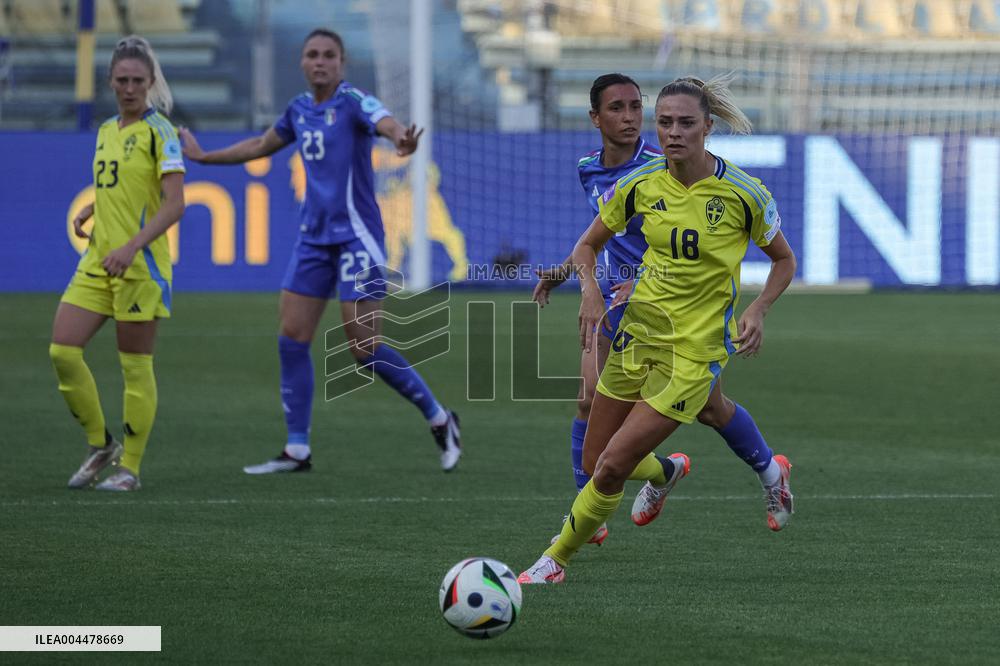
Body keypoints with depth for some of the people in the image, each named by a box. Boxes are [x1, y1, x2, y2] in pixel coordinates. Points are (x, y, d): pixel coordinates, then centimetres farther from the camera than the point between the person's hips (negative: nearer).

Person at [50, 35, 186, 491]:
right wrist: (86, 212, 9)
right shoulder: (106, 130, 13)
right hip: (97, 262, 7)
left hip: (141, 265, -7)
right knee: (63, 352, -2)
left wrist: (132, 247, -26)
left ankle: (130, 467, 9)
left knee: (135, 367, -1)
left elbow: (174, 204, -16)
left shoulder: (158, 131, -9)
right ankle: (100, 445, 14)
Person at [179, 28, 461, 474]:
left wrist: (403, 141, -58)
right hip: (314, 237, 7)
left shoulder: (354, 102, -11)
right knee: (292, 340, 2)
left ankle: (439, 419, 9)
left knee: (366, 350, -9)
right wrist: (203, 156, 37)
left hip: (357, 237, -7)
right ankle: (297, 450, 8)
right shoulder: (299, 110, 10)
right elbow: (261, 146, 30)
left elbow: (388, 124, -34)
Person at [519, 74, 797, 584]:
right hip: (639, 330, 5)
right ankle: (667, 470, 45)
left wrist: (757, 311, -14)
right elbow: (588, 244, 9)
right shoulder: (640, 185, -5)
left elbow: (784, 260, 2)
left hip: (695, 349, -5)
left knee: (613, 466, -12)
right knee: (595, 459, 12)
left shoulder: (742, 193, -13)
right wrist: (590, 289, -12)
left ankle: (556, 559, 9)